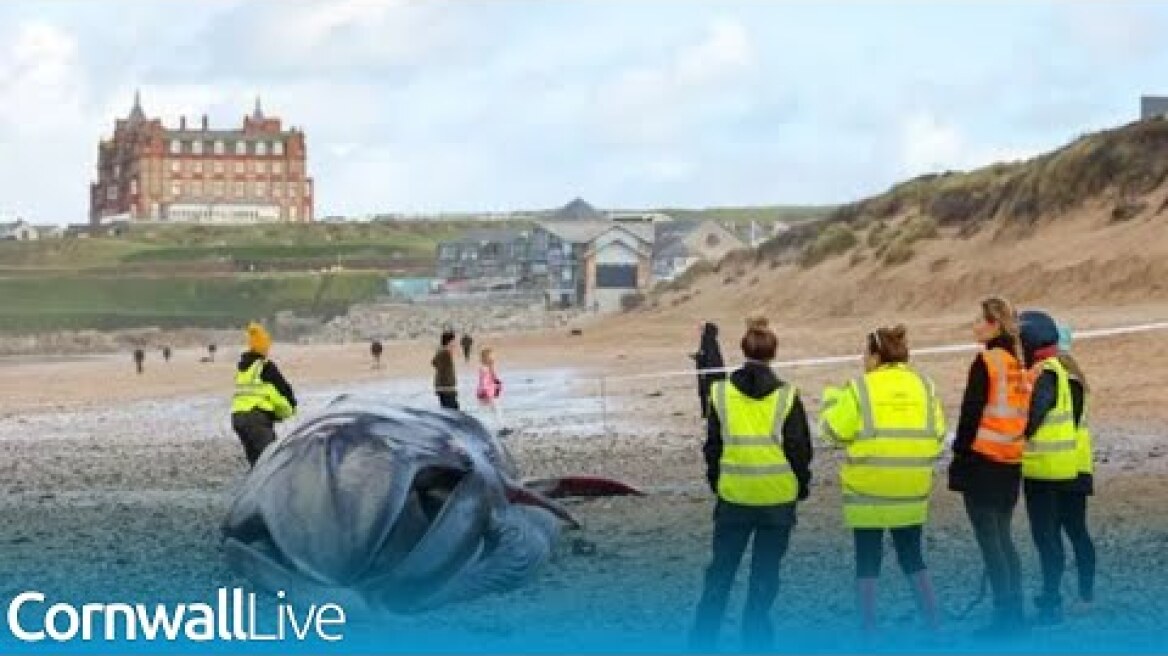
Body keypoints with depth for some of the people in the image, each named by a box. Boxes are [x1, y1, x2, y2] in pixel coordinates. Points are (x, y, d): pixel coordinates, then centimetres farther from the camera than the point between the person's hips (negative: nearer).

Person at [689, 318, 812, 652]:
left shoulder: (721, 392, -2)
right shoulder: (786, 395, -7)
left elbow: (712, 445, 4)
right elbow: (800, 448, -3)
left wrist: (715, 481, 17)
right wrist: (802, 485, 11)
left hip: (734, 495, 1)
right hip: (778, 497, -1)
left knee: (721, 568, 11)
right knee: (765, 571, 8)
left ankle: (703, 636, 11)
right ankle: (755, 637, 9)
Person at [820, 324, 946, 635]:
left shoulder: (860, 388, -10)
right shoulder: (924, 386, 2)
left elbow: (835, 431, -8)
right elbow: (937, 433, 2)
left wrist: (832, 399, 8)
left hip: (867, 491, -4)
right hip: (912, 491, 4)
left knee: (867, 560, 6)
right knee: (912, 557, 17)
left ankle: (869, 631, 5)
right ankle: (934, 624, 14)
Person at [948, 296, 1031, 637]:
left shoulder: (986, 361, -12)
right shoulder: (1019, 362, 10)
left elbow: (971, 413, -13)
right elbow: (1024, 413, 14)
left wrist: (960, 455, -7)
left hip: (983, 457, -8)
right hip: (1011, 462, 8)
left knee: (989, 538, -3)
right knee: (1003, 536, 15)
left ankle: (1005, 615, -5)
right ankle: (1016, 612, 15)